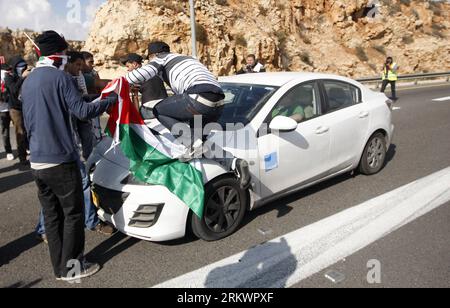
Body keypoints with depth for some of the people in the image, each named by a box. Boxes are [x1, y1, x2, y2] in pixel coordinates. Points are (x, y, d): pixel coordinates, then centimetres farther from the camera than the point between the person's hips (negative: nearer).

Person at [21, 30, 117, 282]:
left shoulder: (28, 82, 15)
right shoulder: (60, 77, -9)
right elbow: (82, 111, -17)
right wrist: (111, 100, -4)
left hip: (37, 161, 8)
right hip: (61, 159, -8)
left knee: (51, 214, 12)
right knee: (73, 213, 3)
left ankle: (60, 266, 21)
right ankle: (72, 267, 10)